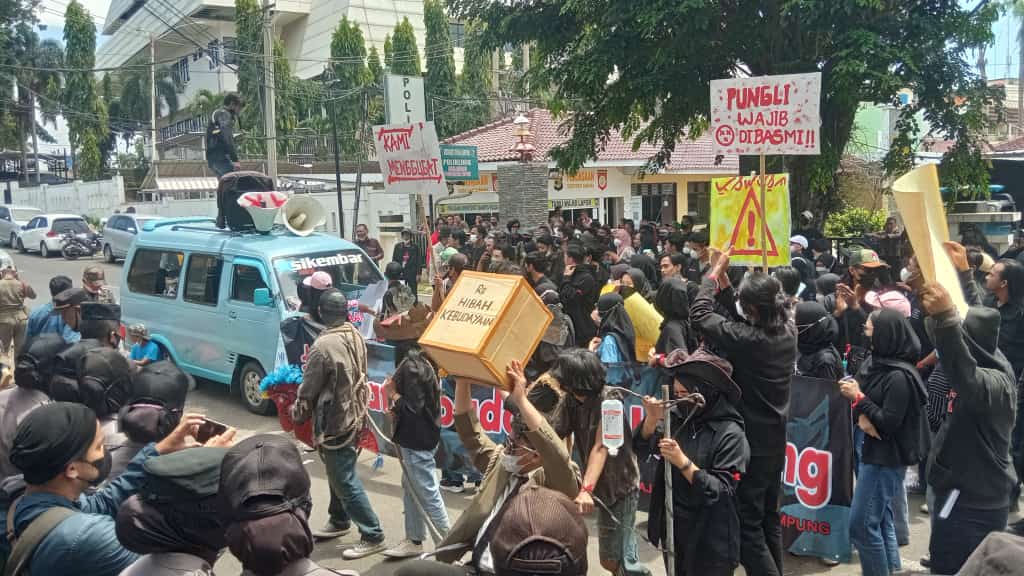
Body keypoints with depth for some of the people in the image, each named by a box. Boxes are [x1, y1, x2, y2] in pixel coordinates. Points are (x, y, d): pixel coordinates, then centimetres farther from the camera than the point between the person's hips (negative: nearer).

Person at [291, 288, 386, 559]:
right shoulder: (356, 337, 1)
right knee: (340, 474, 23)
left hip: (334, 422, -9)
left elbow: (310, 389, -13)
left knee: (345, 481, 0)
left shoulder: (323, 345, -24)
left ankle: (373, 536, 4)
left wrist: (297, 414, 5)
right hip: (354, 416, 9)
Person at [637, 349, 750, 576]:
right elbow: (642, 447, -3)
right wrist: (652, 420, -20)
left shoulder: (730, 434, -17)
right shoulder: (677, 417, -4)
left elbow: (721, 492, -20)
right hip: (672, 528, 5)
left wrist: (682, 462, -29)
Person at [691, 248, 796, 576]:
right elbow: (739, 316, 12)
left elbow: (699, 315, -14)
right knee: (769, 519, 19)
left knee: (748, 525, 1)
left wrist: (714, 273, -3)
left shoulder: (747, 339, -24)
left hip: (749, 442, -8)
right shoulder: (788, 332, -3)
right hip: (775, 441, 8)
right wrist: (722, 279, 9)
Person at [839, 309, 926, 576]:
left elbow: (889, 423, -21)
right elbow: (861, 391, 9)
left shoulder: (899, 376, -21)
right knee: (881, 521, 17)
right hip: (875, 453, 9)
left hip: (888, 458, -9)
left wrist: (858, 398, -15)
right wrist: (861, 417, -12)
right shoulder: (876, 362, 5)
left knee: (861, 524, -6)